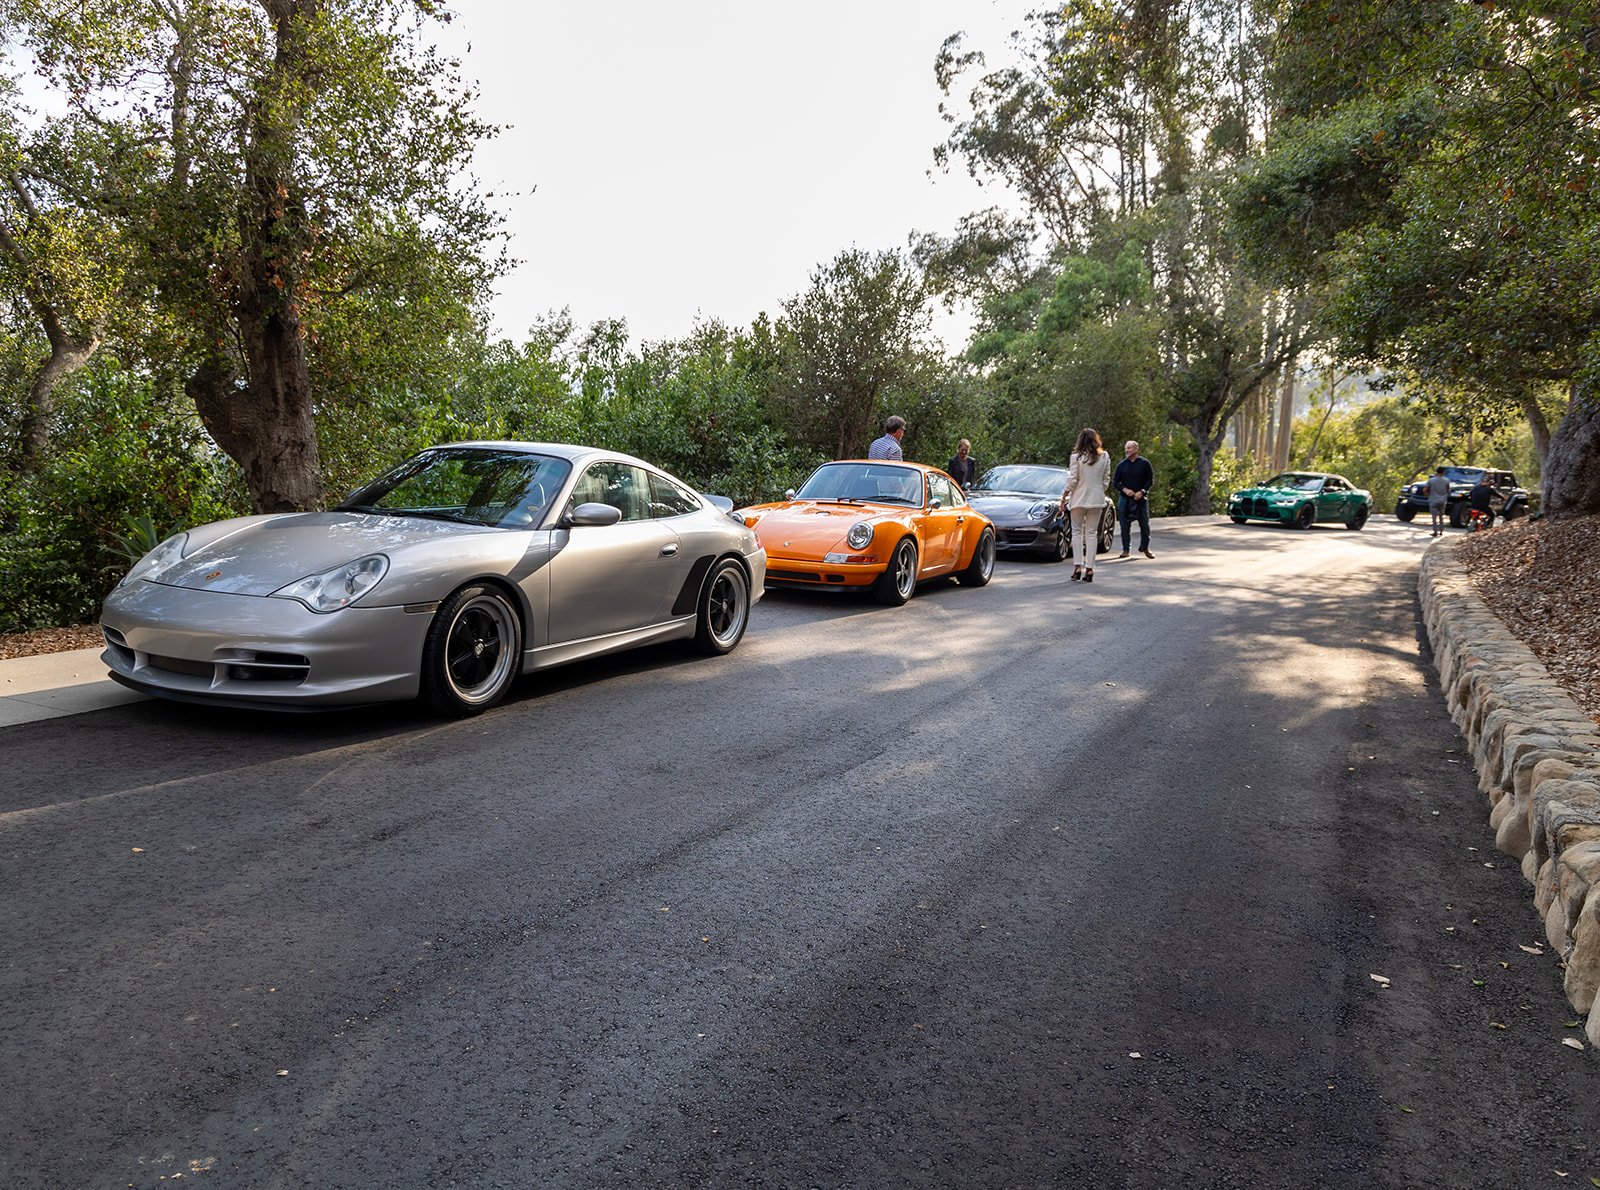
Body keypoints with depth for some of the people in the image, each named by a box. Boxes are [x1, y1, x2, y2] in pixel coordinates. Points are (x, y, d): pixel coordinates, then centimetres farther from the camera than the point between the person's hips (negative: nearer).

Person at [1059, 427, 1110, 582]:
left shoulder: (1077, 456, -8)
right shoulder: (1104, 457, 2)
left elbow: (1072, 480, -9)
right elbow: (1106, 479, 6)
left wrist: (1064, 497, 0)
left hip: (1078, 499, -2)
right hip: (1097, 499, 3)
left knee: (1077, 532, 8)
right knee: (1092, 533, 7)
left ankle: (1077, 566, 0)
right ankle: (1089, 568, 3)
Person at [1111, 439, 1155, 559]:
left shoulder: (1144, 463, 1)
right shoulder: (1121, 465, 6)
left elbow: (1151, 480, 2)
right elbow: (1115, 482, 7)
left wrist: (1142, 492, -11)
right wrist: (1125, 490, -10)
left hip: (1141, 498, -1)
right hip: (1124, 498, 1)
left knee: (1145, 524, 1)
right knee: (1125, 525, 2)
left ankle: (1145, 548, 17)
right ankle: (1125, 550, 9)